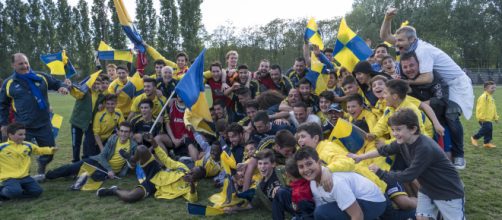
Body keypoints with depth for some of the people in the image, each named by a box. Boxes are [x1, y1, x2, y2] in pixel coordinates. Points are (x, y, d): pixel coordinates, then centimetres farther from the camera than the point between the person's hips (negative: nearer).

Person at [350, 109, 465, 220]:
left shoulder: (425, 148, -35)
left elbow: (408, 176, -32)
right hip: (427, 189, 7)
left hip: (449, 191, -6)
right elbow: (384, 150, 6)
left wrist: (380, 173, -24)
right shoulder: (402, 142, -11)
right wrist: (360, 157, 5)